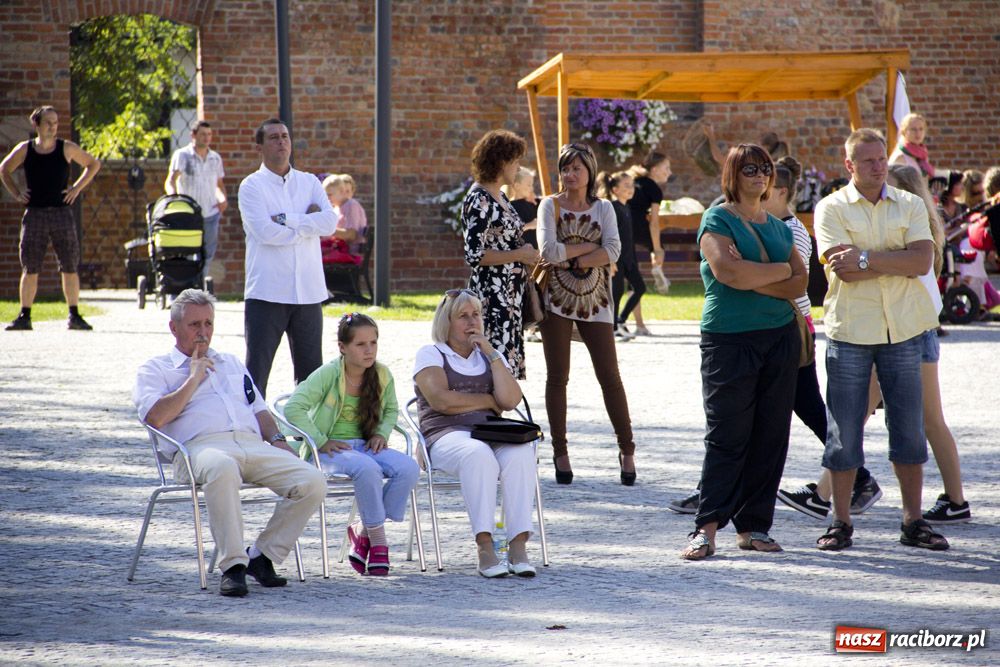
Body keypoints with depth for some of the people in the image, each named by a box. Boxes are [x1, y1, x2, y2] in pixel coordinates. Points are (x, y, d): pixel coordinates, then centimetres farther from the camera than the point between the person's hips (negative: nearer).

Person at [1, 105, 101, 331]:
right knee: (30, 268, 1)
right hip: (34, 213, 0)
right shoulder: (24, 149, 3)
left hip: (62, 213, 0)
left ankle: (74, 316, 5)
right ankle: (24, 316, 5)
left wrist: (77, 188, 4)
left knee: (69, 267, 0)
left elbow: (94, 165, 14)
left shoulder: (67, 149, 2)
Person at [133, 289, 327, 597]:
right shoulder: (156, 369, 17)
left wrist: (276, 440, 11)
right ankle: (232, 565, -37)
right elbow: (155, 417, -2)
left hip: (252, 443, 5)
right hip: (201, 445, -5)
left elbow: (259, 409, 32)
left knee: (312, 482, -20)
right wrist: (194, 380, 4)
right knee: (222, 469, -44)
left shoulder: (231, 363, 35)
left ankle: (262, 556, -8)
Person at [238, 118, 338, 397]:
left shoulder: (309, 183, 12)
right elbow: (265, 231, -16)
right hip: (267, 293, -4)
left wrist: (286, 220, -12)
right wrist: (308, 222, -5)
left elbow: (330, 221, -4)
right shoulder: (252, 186, 0)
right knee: (257, 371, -5)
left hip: (308, 291, 4)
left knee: (311, 372, 9)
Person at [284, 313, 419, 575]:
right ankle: (378, 542, -21)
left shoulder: (382, 375, 4)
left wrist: (381, 434, 3)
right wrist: (321, 442, -19)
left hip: (365, 445, 5)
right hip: (329, 450, -5)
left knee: (408, 468, -23)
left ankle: (363, 532, -12)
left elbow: (391, 410, 23)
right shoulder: (328, 374, -11)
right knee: (368, 469, -37)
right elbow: (293, 408, -15)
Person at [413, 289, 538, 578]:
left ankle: (518, 547, -41)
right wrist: (489, 401, 2)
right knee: (479, 455, -40)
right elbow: (441, 400, -7)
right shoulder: (431, 354, 12)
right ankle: (484, 548, -45)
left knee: (521, 453, -33)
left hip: (492, 434, 4)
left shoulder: (491, 357, 24)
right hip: (447, 436, -4)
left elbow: (510, 400, 5)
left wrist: (492, 356, 2)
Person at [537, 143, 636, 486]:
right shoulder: (550, 206, 3)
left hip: (594, 301, 1)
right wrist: (589, 246, -8)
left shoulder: (603, 208, 8)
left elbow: (612, 251, -7)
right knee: (557, 377, 1)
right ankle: (560, 451, 7)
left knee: (609, 376, -2)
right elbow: (549, 251, -12)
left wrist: (573, 259, -13)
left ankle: (627, 450, 5)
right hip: (556, 299, -1)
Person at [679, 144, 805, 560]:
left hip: (780, 336, 6)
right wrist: (781, 270, -5)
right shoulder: (717, 220, -2)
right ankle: (707, 528, -6)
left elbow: (799, 284, 7)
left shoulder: (779, 227, 16)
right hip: (729, 340, -6)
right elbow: (728, 272, -18)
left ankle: (753, 526, 9)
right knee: (727, 436, -8)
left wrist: (754, 279, -10)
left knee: (771, 436, 4)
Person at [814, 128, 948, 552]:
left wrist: (867, 258, -15)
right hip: (850, 330, -2)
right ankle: (840, 522, 9)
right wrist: (897, 261, -11)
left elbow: (923, 261, -8)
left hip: (903, 329, 3)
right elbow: (842, 269, -14)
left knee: (908, 426, 6)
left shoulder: (910, 206, 8)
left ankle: (913, 521, 14)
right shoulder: (832, 208, 0)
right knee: (844, 429, 0)